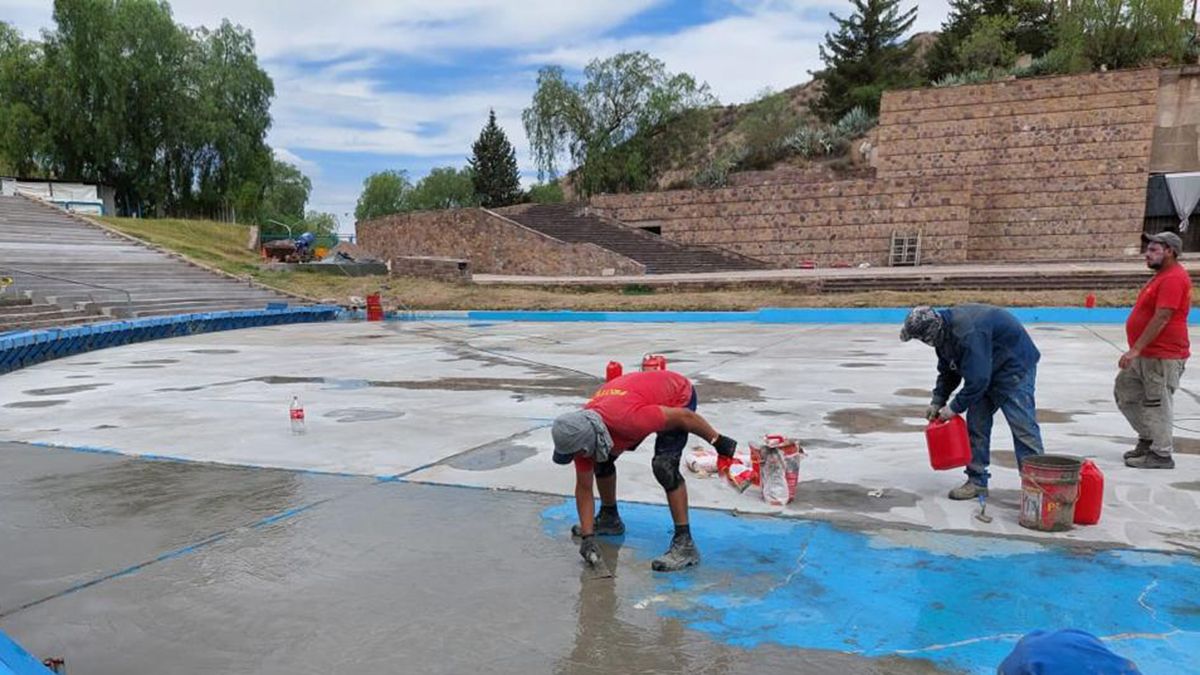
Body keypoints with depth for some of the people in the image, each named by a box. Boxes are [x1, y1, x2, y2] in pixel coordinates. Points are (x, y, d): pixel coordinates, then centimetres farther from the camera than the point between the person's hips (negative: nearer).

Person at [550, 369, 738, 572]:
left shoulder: (627, 418, -43)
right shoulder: (582, 432, -21)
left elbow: (684, 417, -30)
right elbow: (584, 488, -9)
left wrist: (717, 441, -17)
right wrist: (588, 537, -14)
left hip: (678, 396, -7)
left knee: (664, 465, -26)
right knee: (602, 459, 6)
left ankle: (684, 543, -18)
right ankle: (609, 518, 28)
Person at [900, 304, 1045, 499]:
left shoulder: (968, 333, -35)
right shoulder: (944, 332, -4)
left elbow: (977, 379, -32)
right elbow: (948, 371, 8)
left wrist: (955, 407, -21)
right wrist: (937, 402, 0)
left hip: (1015, 365, -9)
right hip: (986, 372, 9)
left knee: (1023, 426, -12)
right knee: (976, 424, 7)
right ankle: (977, 481, 13)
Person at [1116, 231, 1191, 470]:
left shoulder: (1174, 279, -17)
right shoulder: (1162, 276, 15)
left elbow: (1162, 318, -24)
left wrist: (1135, 349, -24)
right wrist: (1136, 351, 20)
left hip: (1163, 357, -10)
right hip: (1145, 354, 10)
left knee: (1157, 403, -2)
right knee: (1124, 393, 15)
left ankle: (1161, 454, 9)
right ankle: (1149, 438, 27)